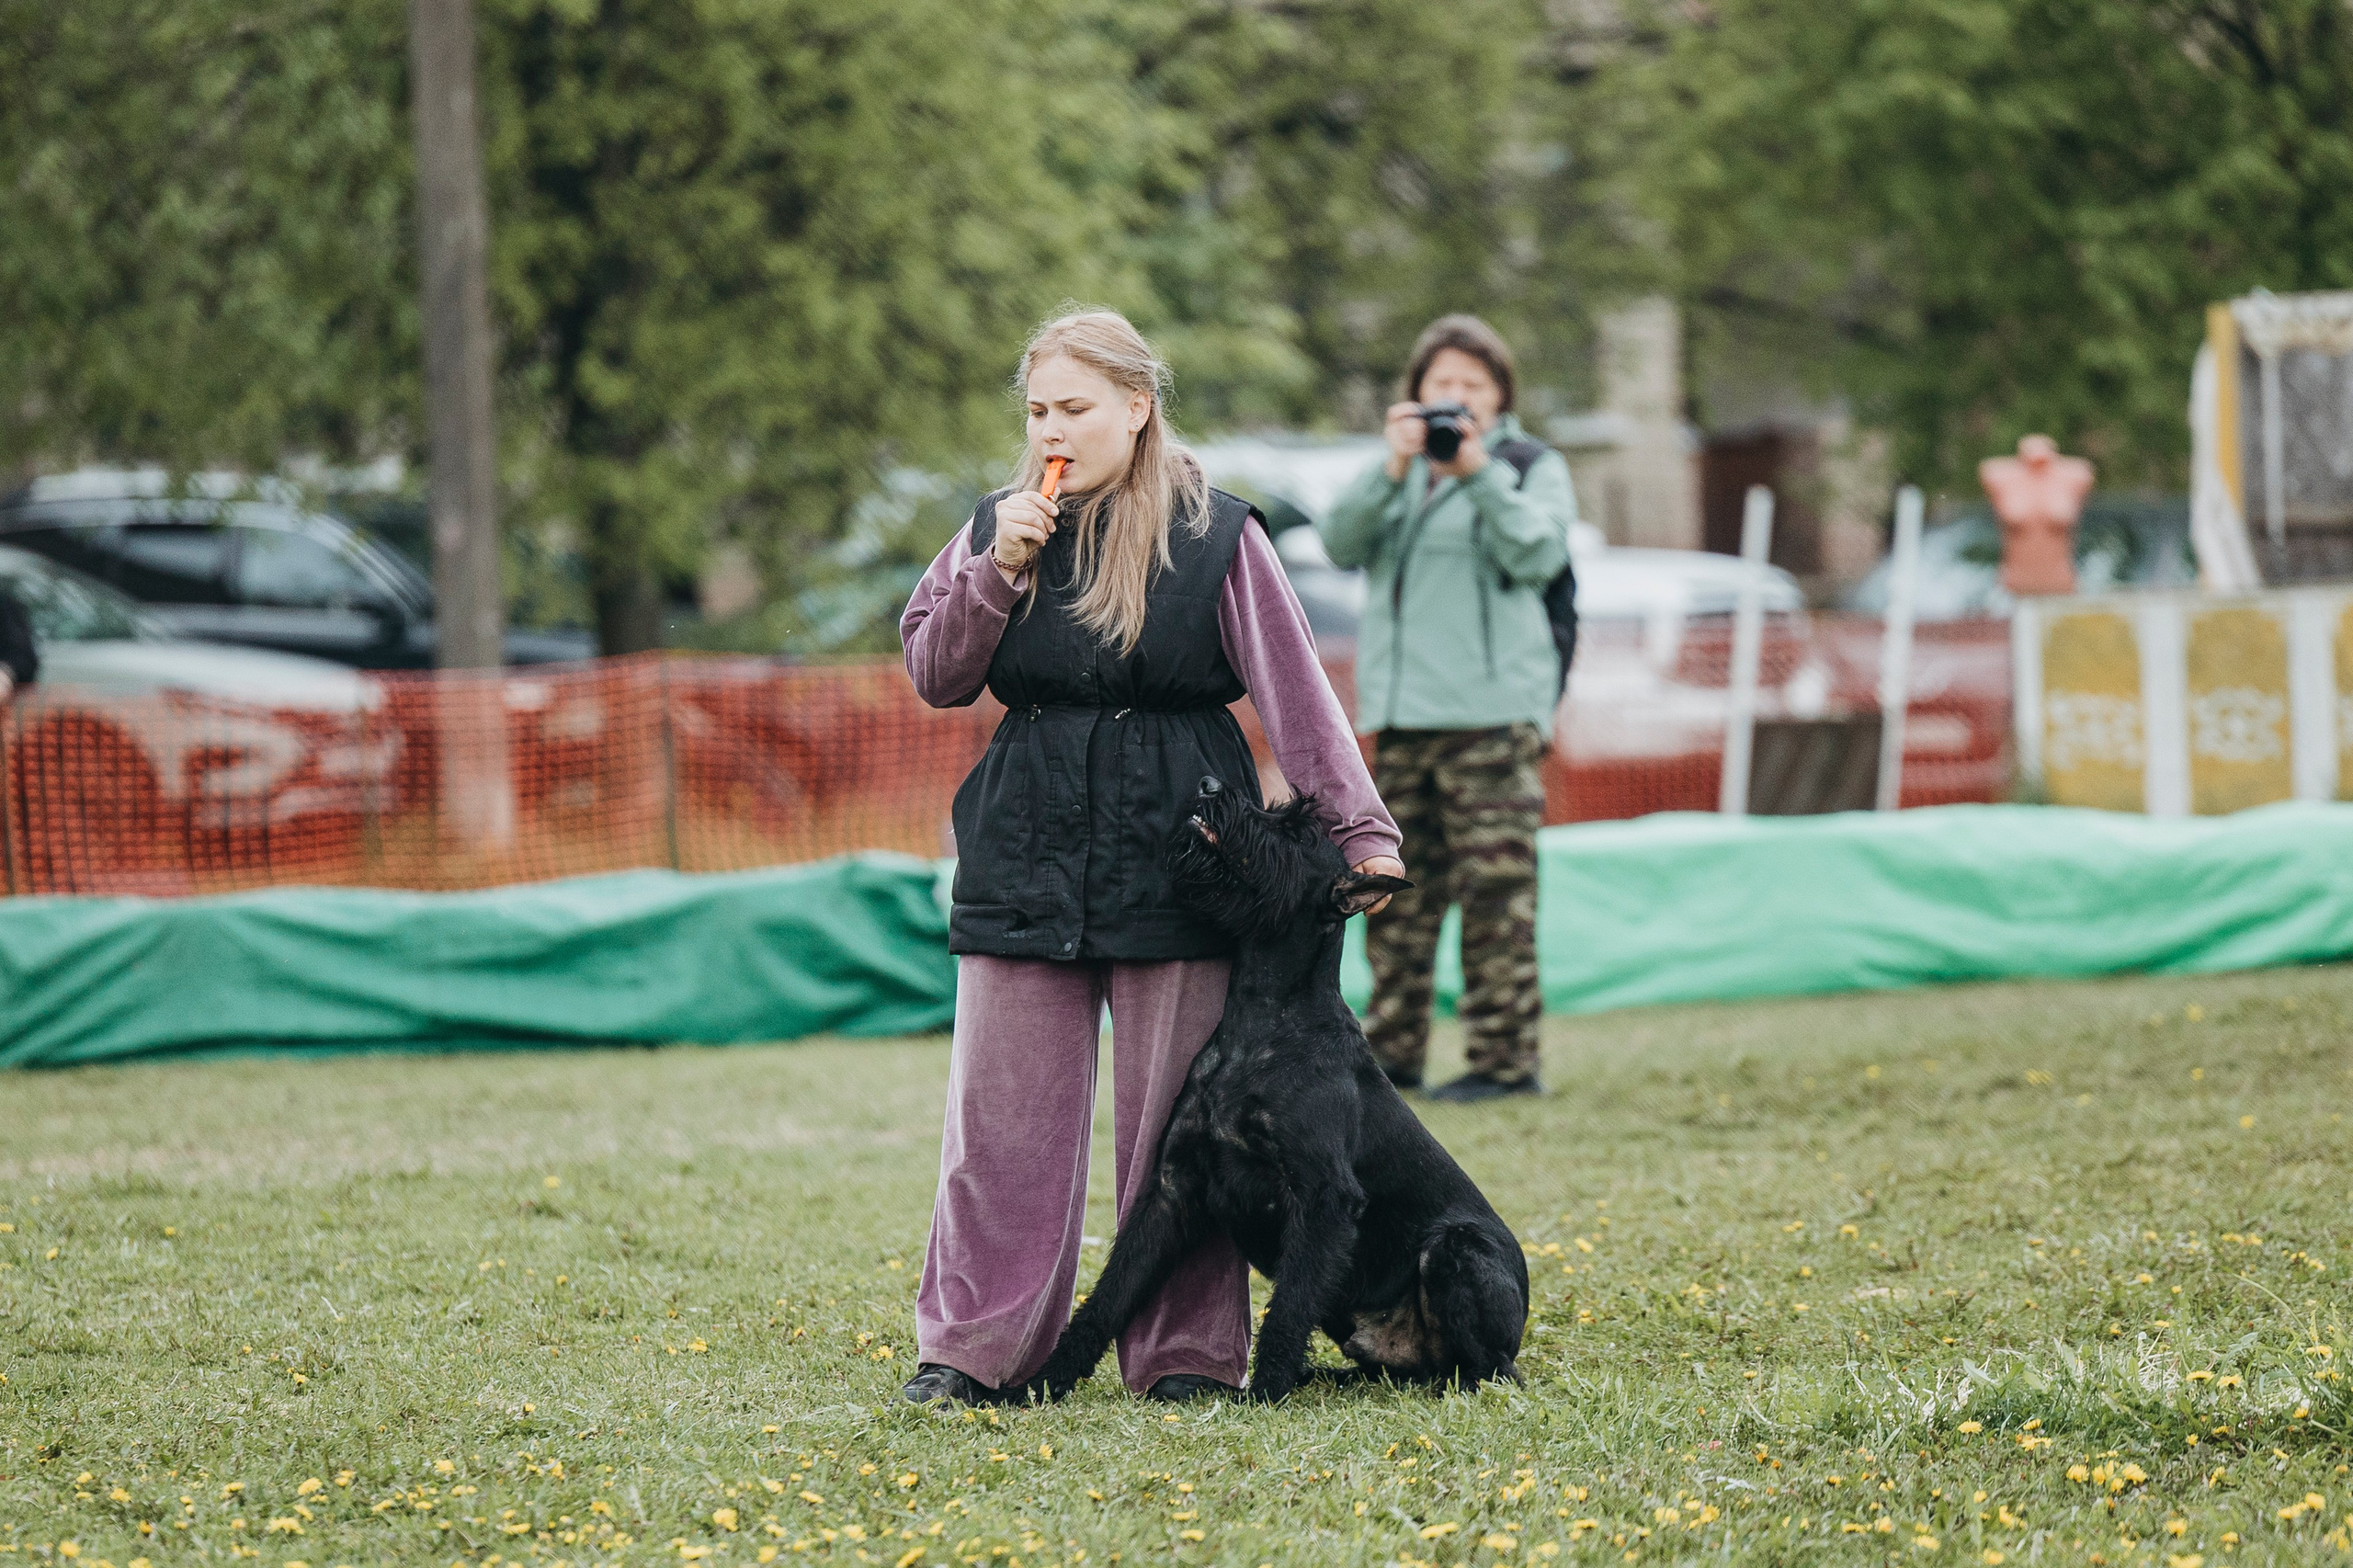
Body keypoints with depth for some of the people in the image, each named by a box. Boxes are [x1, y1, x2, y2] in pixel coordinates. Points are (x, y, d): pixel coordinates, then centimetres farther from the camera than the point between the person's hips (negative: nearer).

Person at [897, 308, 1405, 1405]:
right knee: (1003, 1108, 3)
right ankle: (969, 1345, 9)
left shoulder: (1216, 536, -3)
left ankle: (1185, 1353, 9)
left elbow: (1295, 692, -3)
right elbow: (933, 676, 4)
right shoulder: (1003, 524, 7)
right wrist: (997, 569, -11)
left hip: (1175, 850, -3)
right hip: (1027, 850, 3)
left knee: (1175, 1114, 2)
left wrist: (1358, 830, -8)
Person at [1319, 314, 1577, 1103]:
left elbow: (1538, 555, -8)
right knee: (1398, 890, 5)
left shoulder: (1533, 469, 8)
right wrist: (1393, 468, -13)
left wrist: (1479, 470, -17)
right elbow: (1341, 542, 2)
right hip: (1399, 712, 5)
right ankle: (1393, 1052, 10)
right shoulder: (1399, 472, 19)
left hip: (1491, 711, -5)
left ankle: (1505, 1058, -8)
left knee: (1495, 890, -9)